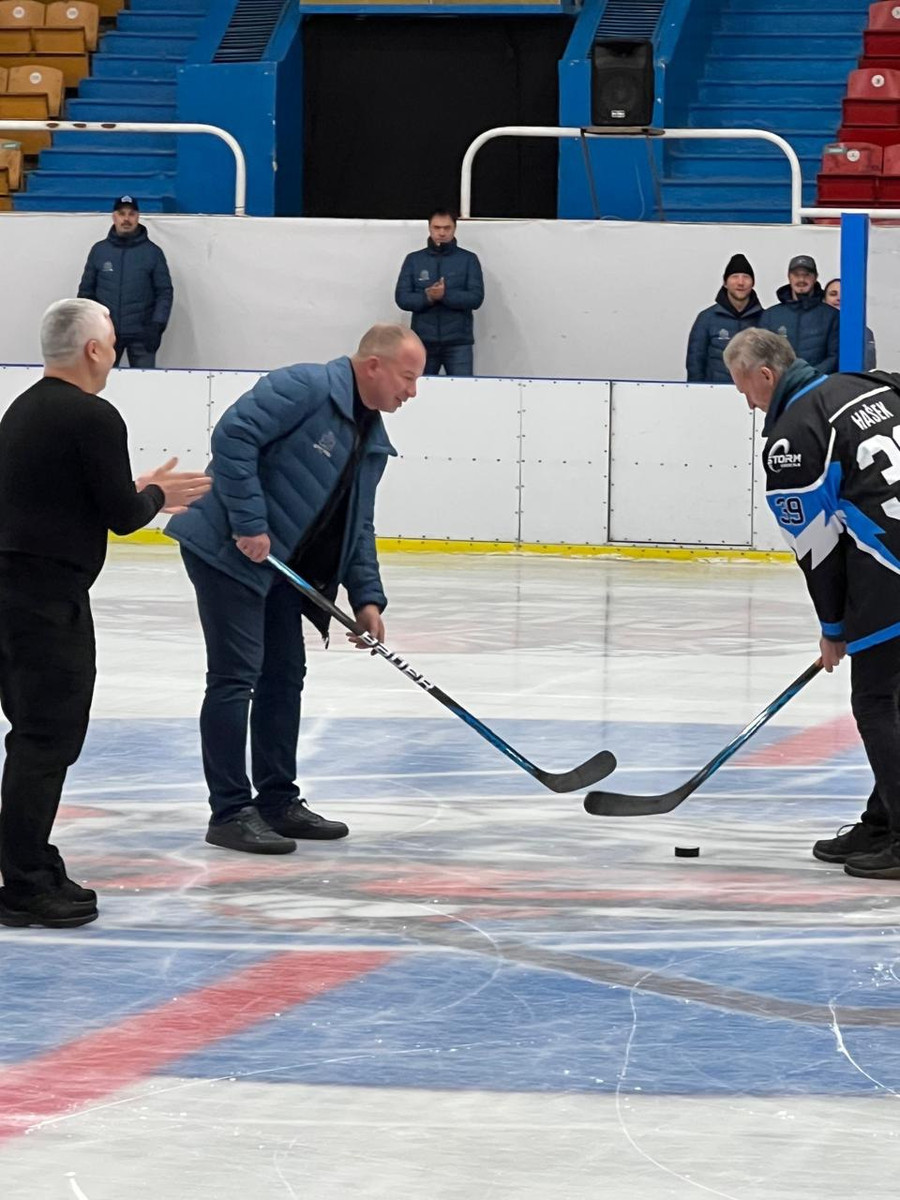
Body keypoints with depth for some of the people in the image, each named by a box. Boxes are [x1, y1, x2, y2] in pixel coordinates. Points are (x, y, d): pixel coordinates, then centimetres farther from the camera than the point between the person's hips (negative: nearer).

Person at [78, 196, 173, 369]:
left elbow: (164, 292, 3)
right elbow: (86, 290, 11)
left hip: (141, 334, -2)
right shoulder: (99, 251, 6)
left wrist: (157, 327, -8)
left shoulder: (152, 252, 2)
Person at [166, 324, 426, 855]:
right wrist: (249, 524, -25)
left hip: (280, 566, 10)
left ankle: (278, 801, 22)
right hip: (228, 551, -10)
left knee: (285, 673, 13)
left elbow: (358, 526, 16)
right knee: (237, 676, -9)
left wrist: (367, 597, 4)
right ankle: (230, 812, -6)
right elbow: (233, 436, -25)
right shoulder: (306, 389, -16)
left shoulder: (374, 442, 12)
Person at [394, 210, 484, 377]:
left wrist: (445, 295, -18)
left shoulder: (468, 259, 4)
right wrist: (427, 298, -16)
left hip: (458, 342, -2)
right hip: (423, 341, 2)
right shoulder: (413, 260, 9)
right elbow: (402, 298, 2)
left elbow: (476, 298, -5)